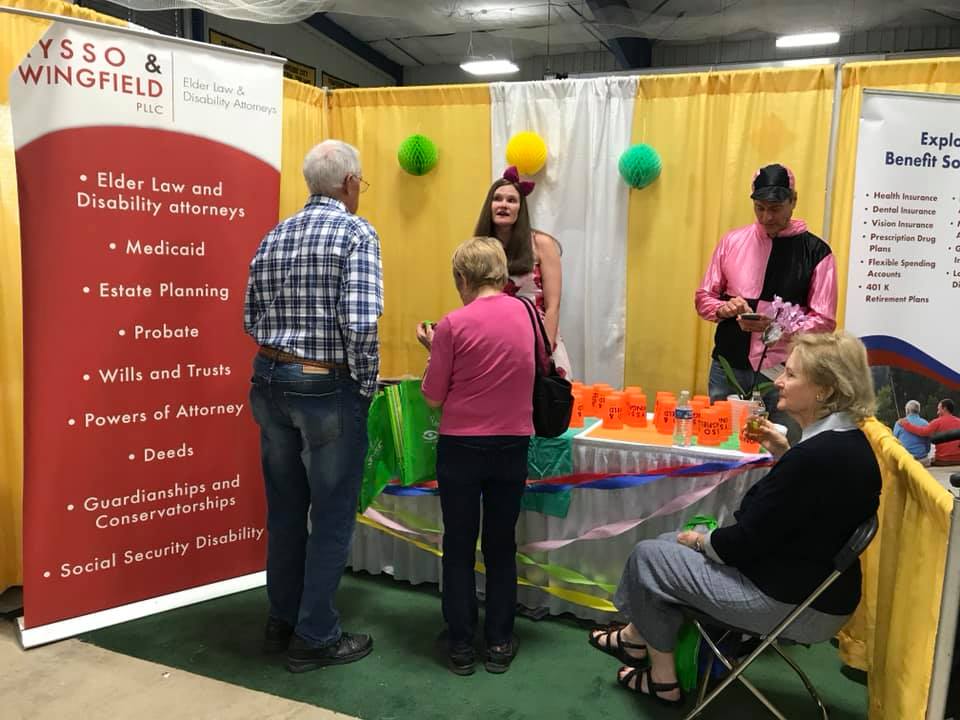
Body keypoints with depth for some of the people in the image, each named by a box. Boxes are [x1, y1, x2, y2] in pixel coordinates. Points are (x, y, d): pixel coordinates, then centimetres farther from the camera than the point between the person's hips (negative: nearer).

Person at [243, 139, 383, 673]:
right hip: (328, 388, -7)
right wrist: (367, 384, -10)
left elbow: (252, 319, 9)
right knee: (332, 515, 7)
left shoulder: (274, 237, 9)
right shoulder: (356, 232, -12)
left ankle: (282, 622, 33)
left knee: (285, 507, 18)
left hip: (271, 380, 7)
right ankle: (315, 638, 19)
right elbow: (360, 322, -22)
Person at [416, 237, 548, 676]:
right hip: (512, 447, 3)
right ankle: (499, 644, 24)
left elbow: (433, 397, -7)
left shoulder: (453, 325, -12)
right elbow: (541, 365, 16)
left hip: (461, 447, -3)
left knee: (459, 549, 11)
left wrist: (432, 349, 6)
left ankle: (461, 647, 21)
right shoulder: (525, 313, -1)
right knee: (501, 547, 16)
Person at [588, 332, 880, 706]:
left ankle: (662, 678, 24)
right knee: (667, 543, 17)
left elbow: (745, 541, -24)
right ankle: (636, 636, 33)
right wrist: (782, 451, 5)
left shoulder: (815, 457, -30)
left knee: (647, 556, 1)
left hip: (797, 604, -10)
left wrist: (699, 540, -5)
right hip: (810, 579, 10)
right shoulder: (847, 441, 1)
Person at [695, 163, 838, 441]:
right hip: (727, 369, 2)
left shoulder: (816, 251, 0)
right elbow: (703, 298, 14)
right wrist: (723, 308, -9)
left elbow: (824, 321, -2)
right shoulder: (733, 241, 8)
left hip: (782, 375, -2)